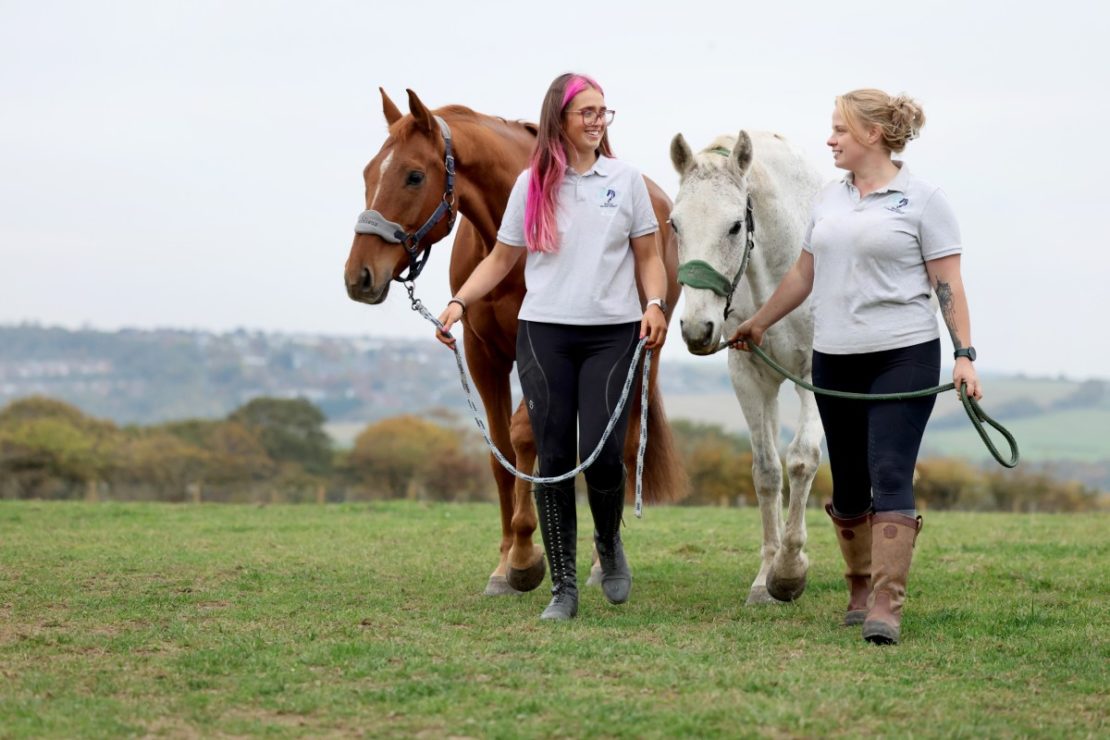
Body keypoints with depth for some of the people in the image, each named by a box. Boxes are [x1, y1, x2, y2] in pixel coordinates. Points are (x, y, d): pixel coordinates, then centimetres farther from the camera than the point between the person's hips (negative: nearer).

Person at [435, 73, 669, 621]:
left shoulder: (626, 180, 6)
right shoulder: (532, 184, 6)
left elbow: (648, 256, 7)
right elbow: (502, 259, 10)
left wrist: (655, 303, -11)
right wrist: (459, 301, -4)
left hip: (612, 334, -1)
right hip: (545, 334, 1)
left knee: (603, 452, -11)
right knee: (554, 456, 0)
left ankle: (609, 544, 21)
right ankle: (563, 586, 8)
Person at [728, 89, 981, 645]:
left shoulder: (921, 199, -4)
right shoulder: (830, 198, 12)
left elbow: (948, 285, -7)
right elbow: (803, 274, 22)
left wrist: (964, 355, -15)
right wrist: (758, 324, 27)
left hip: (902, 356, -6)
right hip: (834, 359, 6)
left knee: (890, 478, -13)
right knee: (848, 487, 10)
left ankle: (886, 606, -15)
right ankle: (860, 592, 25)